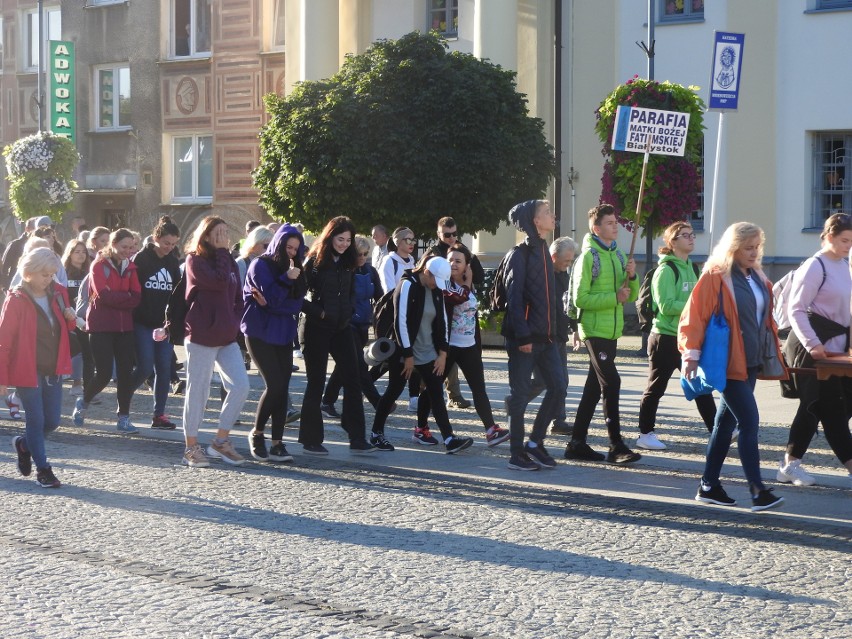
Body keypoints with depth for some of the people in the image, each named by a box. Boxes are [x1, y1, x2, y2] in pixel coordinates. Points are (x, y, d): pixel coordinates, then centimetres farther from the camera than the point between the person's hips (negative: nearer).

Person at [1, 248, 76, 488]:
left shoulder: (58, 293, 4)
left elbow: (65, 330, 19)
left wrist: (70, 319, -5)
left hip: (53, 369, 5)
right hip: (28, 370, -5)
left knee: (52, 421, 8)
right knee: (37, 420, -2)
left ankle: (24, 444, 36)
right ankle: (42, 468, 12)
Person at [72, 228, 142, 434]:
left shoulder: (131, 267, 9)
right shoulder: (99, 265, -5)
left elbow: (136, 298, -2)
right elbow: (103, 295, -18)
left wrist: (114, 298, -13)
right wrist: (126, 297, -8)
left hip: (124, 326, 5)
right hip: (101, 326, -5)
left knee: (126, 372, 0)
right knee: (104, 373, -7)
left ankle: (123, 418, 7)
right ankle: (83, 402, 21)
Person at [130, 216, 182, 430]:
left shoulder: (173, 262, 11)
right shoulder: (141, 259, -4)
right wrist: (133, 318, -12)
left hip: (165, 324, 5)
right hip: (143, 324, -5)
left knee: (164, 369, 1)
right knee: (145, 367, -10)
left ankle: (159, 414, 6)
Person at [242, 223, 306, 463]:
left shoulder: (293, 269, 12)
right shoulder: (260, 265, -5)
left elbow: (297, 303, 2)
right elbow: (270, 297, -13)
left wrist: (271, 302, -11)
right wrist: (287, 280, -21)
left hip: (283, 335, 6)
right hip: (260, 333, -5)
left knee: (282, 388, -1)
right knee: (275, 385, -13)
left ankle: (277, 444, 1)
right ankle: (257, 433, 6)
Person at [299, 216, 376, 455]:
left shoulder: (348, 263, 8)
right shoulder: (315, 261, -9)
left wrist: (348, 312, 4)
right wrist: (319, 312, -16)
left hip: (341, 328, 6)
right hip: (316, 329, -6)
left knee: (353, 380, 2)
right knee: (316, 383, 1)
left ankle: (357, 439, 6)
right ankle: (311, 440, 10)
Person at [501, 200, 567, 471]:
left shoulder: (544, 253, 16)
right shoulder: (520, 255, -10)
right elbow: (513, 297, -15)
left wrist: (552, 331, 15)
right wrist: (523, 336, -20)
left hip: (545, 336, 8)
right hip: (523, 337, -8)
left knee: (558, 386, 2)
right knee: (520, 394, 0)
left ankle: (535, 443, 14)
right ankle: (517, 454, 8)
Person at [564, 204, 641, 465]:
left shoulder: (618, 254, 13)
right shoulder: (589, 256, -10)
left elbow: (631, 296, 14)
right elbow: (580, 298, -15)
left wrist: (632, 276, -5)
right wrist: (614, 297, -18)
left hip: (612, 331, 8)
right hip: (594, 330, -8)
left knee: (595, 386, 10)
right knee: (611, 382, -13)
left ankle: (577, 443, 17)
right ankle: (616, 446, -10)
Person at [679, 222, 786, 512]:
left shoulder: (757, 278, 13)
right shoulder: (715, 277, -11)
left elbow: (766, 318, 20)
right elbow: (694, 317, -12)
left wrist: (773, 355, 17)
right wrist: (691, 354, -15)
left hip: (751, 361, 8)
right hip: (729, 362, -8)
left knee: (726, 422, 12)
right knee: (749, 421, -12)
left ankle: (709, 486, 20)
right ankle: (757, 491, -12)